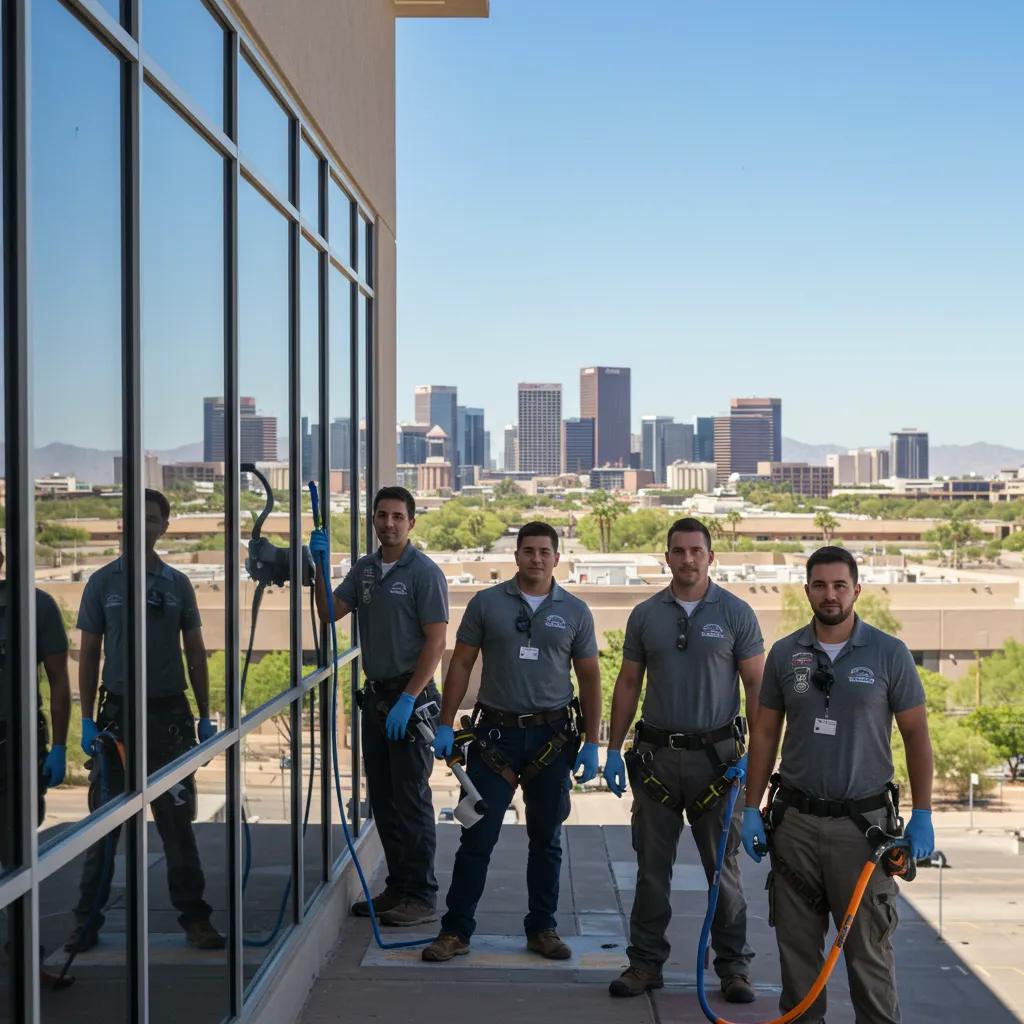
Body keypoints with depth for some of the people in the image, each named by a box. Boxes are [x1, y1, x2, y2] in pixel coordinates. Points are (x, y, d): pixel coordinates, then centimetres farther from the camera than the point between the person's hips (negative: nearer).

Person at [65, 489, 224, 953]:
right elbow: (89, 655, 3)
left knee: (177, 819, 5)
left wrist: (205, 716, 5)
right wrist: (87, 719, -3)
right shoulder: (103, 582, 2)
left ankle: (193, 915, 13)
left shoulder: (177, 584, 6)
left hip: (169, 712, 1)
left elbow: (195, 653, 9)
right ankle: (87, 919, 15)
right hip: (117, 713, -1)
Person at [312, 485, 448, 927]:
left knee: (411, 799, -3)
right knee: (382, 798, 12)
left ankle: (421, 896, 5)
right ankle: (398, 887, 23)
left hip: (410, 696, -7)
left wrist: (407, 699, -20)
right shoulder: (364, 570, 11)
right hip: (375, 693, 7)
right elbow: (329, 613, 6)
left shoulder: (424, 573, -11)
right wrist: (320, 564, -6)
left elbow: (435, 642, -15)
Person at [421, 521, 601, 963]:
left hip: (552, 735, 1)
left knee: (546, 840, 11)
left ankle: (542, 929, 23)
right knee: (476, 837, 0)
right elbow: (461, 665, 3)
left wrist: (592, 743, 3)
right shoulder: (486, 604, 1)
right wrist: (446, 726, -3)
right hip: (496, 732, -1)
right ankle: (455, 931, 9)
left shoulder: (574, 611, 4)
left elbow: (589, 678, 7)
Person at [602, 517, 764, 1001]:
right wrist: (613, 750, 4)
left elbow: (757, 688, -1)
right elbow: (627, 685, 10)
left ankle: (733, 966, 15)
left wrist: (752, 755, -9)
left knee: (723, 866, 4)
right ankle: (645, 961, 18)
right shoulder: (645, 615, 6)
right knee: (651, 866, 8)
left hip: (716, 754, -2)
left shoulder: (735, 614, -1)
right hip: (656, 753, 2)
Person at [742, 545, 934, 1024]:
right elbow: (764, 734, 9)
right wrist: (752, 810, 5)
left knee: (868, 945, 1)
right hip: (796, 819, 3)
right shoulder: (784, 654, 4)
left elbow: (916, 735, 0)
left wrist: (922, 815, -4)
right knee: (796, 942, 11)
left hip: (863, 822, -3)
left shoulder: (889, 653, -3)